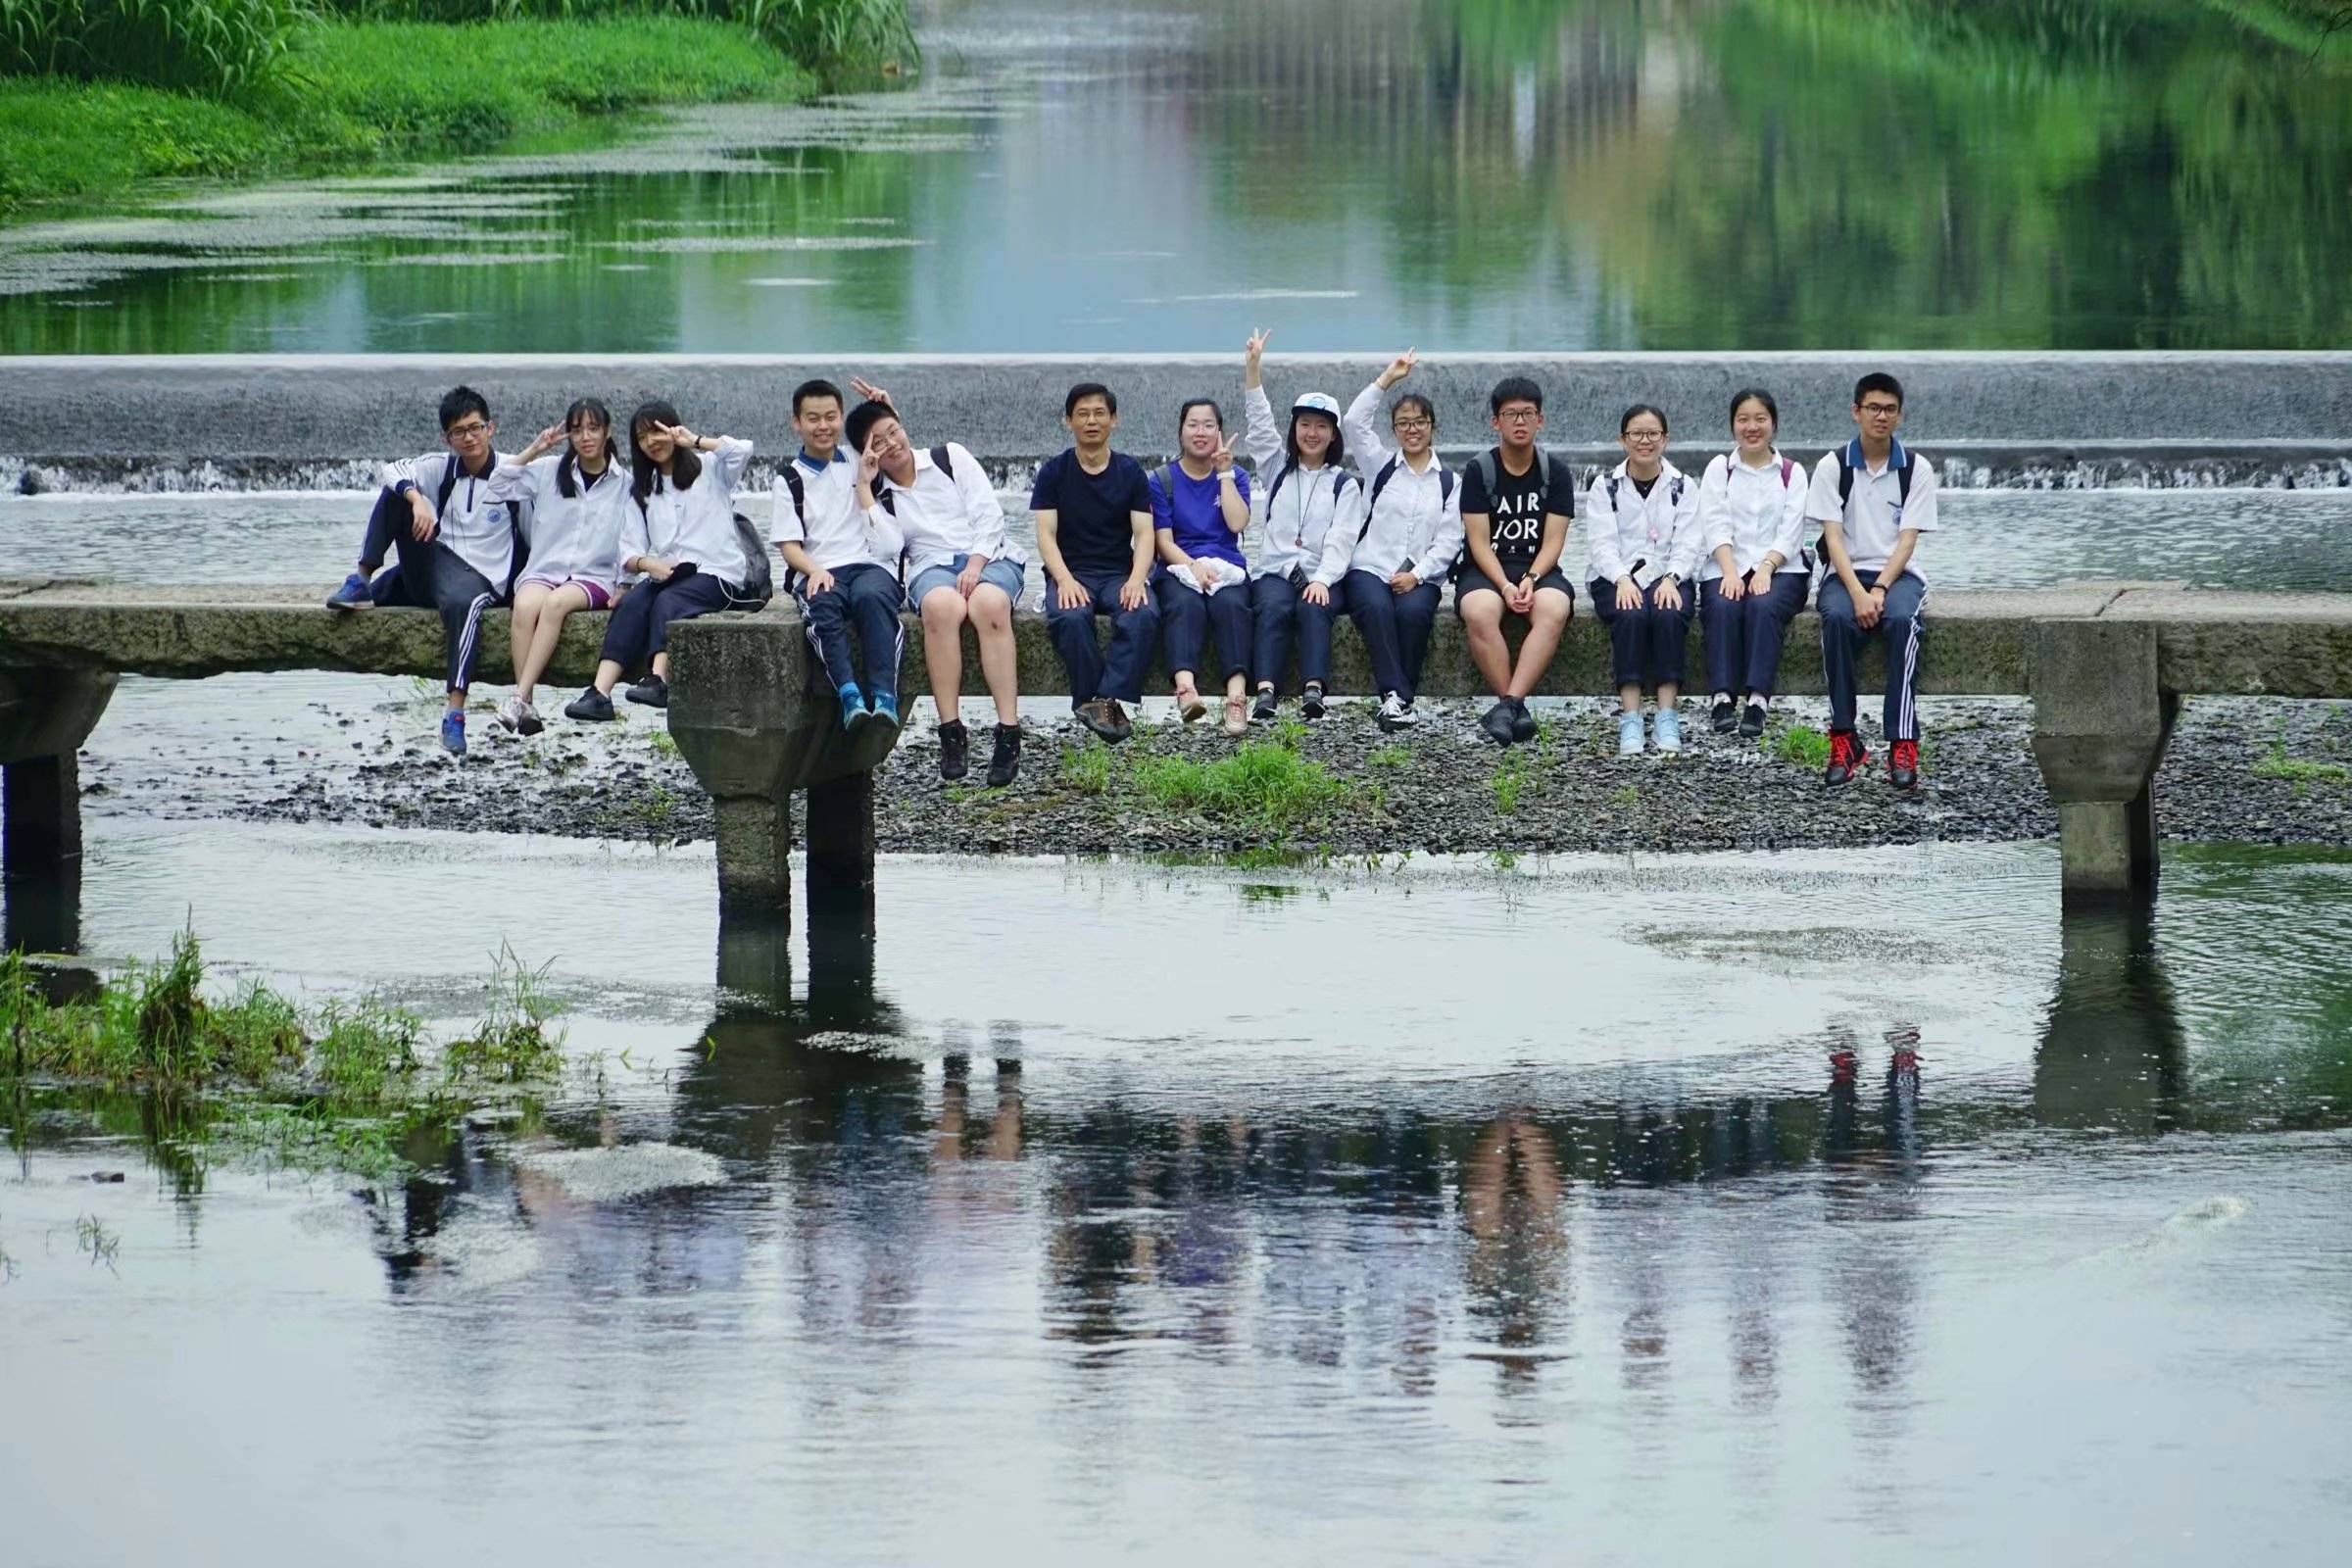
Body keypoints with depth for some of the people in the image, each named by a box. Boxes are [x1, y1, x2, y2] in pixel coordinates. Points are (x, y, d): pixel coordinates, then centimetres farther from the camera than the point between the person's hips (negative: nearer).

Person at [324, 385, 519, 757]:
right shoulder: (441, 467, 7)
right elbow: (394, 471, -10)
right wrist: (417, 499, -28)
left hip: (478, 576, -5)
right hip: (432, 566, 5)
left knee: (462, 602, -43)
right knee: (395, 491, -8)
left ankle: (455, 712, -52)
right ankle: (362, 582, -12)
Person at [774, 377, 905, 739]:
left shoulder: (860, 462, 22)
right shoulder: (790, 479, 15)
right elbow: (789, 545, 6)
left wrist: (886, 411, 24)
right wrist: (814, 571, -15)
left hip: (871, 564, 1)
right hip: (818, 571, -1)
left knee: (871, 596, -36)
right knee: (822, 606, -37)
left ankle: (884, 695, -48)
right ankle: (849, 693, -51)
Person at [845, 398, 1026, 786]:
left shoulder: (951, 458, 14)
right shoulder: (877, 495, 17)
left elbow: (988, 514, 5)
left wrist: (975, 566, -10)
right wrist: (864, 484, 0)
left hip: (988, 557, -1)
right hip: (932, 566, 1)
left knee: (989, 604, -37)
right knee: (942, 605, -37)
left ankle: (1009, 732, -42)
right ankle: (951, 733, -39)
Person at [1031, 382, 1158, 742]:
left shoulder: (1130, 472, 9)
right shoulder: (1054, 472, 6)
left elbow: (1144, 534, 2)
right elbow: (1046, 534, -1)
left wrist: (1136, 578, -18)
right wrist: (1065, 580, -20)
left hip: (1120, 573, 1)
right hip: (1071, 572, -1)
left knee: (1143, 615, -34)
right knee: (1069, 618, -36)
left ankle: (1107, 701, -36)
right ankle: (1100, 704, -29)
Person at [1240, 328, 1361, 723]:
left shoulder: (1344, 484, 13)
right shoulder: (1277, 468, 20)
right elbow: (1258, 423, 8)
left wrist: (1322, 580, -16)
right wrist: (1252, 368, -2)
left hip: (1320, 577, -1)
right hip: (1273, 569, 1)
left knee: (1313, 609, -33)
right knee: (1273, 608, -31)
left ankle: (1313, 690, -49)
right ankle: (1265, 691, -48)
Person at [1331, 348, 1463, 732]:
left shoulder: (1448, 481, 13)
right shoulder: (1380, 465, 15)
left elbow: (1449, 541, 4)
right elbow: (1354, 422, 0)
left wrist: (1416, 575, -10)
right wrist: (1388, 378, -1)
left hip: (1419, 578, 0)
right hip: (1369, 569, 0)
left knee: (1413, 611, -33)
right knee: (1376, 608, -34)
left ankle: (1398, 699, -30)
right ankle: (1395, 696, -41)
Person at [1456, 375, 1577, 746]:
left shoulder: (1556, 474, 6)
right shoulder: (1479, 471, 1)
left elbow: (1553, 541, 0)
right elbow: (1479, 542, -5)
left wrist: (1530, 579, -19)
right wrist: (1505, 586, -20)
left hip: (1538, 568, 1)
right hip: (1485, 570, -1)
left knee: (1553, 611, -35)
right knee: (1479, 613, -37)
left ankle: (1508, 703, -40)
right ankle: (1516, 710, -31)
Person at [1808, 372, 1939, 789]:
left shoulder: (1917, 469, 3)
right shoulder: (1833, 467, 2)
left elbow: (1907, 540, -3)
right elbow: (1833, 537, -5)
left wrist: (1879, 590, -18)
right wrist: (1857, 593, -20)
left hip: (1897, 573, 0)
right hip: (1845, 574, 0)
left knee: (1901, 620, -34)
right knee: (1837, 618, -35)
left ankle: (1902, 746, -38)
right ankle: (1844, 740, -31)